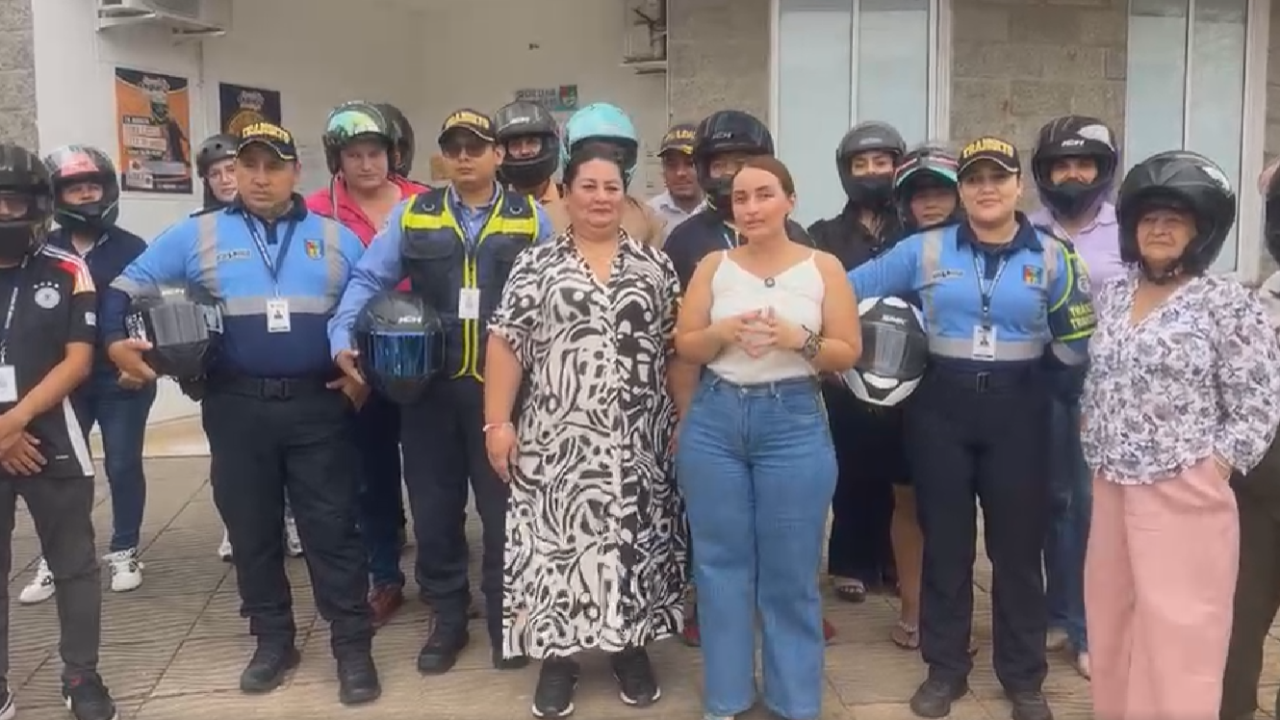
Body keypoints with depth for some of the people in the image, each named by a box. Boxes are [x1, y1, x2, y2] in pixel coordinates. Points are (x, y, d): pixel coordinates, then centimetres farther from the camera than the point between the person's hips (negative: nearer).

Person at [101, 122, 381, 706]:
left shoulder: (336, 239, 6)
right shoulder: (197, 236, 4)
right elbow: (125, 287, 9)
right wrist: (116, 342, -5)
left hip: (319, 406, -1)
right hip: (236, 407, 1)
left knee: (332, 529, 0)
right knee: (251, 531, 10)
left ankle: (353, 647, 10)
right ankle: (273, 642, 26)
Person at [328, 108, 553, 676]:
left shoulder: (530, 218, 3)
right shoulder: (412, 214, 6)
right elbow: (368, 279, 1)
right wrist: (343, 340, -13)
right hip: (428, 386, 2)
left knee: (503, 506, 7)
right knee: (434, 506, 10)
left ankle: (505, 618, 25)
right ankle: (448, 619, 27)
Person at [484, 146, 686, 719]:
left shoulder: (655, 265, 7)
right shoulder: (535, 265, 2)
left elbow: (678, 346, 8)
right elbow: (505, 345, -2)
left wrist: (684, 419, 4)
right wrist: (498, 421, -8)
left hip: (639, 439, 2)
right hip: (559, 436, -1)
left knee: (633, 537, 9)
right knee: (558, 538, 4)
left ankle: (631, 646, 26)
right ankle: (557, 654, 19)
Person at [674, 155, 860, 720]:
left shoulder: (823, 267, 2)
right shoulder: (713, 266, 6)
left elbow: (848, 354, 0)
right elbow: (684, 347, 6)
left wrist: (798, 339, -16)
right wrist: (725, 331, -13)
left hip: (794, 424, -1)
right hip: (714, 421, 2)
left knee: (790, 571, 4)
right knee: (721, 563, 8)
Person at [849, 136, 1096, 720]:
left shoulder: (1050, 256, 2)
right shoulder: (924, 250, 1)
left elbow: (1076, 344, 3)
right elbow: (849, 291, 6)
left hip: (1018, 408, 0)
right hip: (941, 404, 0)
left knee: (1017, 543, 6)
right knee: (944, 540, 9)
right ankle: (945, 668, 24)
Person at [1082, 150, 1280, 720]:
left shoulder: (1228, 303, -8)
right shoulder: (1111, 295, 10)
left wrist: (1212, 470, -12)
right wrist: (1098, 453, 11)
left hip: (1183, 492, -6)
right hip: (1111, 486, 6)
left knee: (1176, 634, -1)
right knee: (1110, 623, 14)